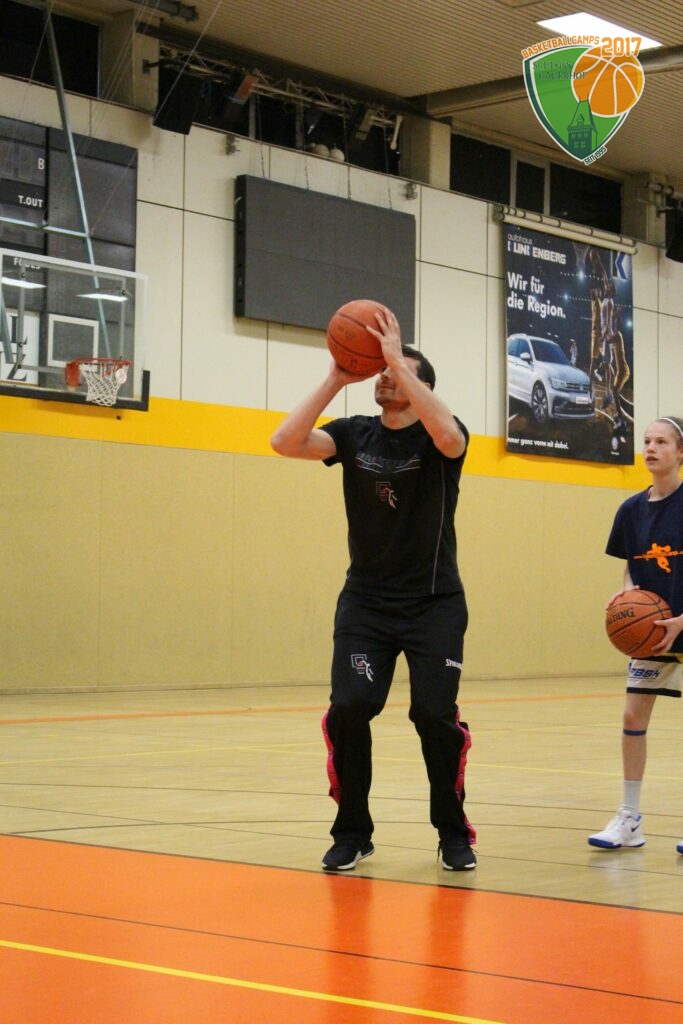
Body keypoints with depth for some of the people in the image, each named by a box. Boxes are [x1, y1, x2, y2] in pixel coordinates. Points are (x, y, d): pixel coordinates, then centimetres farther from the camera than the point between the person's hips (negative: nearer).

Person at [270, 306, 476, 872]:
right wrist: (335, 379, -18)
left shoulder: (438, 437, -7)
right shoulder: (354, 434, 2)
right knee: (349, 707, -14)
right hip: (366, 600, 2)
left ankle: (454, 833, 11)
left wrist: (399, 359, -31)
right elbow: (285, 441, -14)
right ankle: (353, 832, 6)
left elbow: (449, 435, -34)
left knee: (435, 713, -13)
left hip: (435, 602, -2)